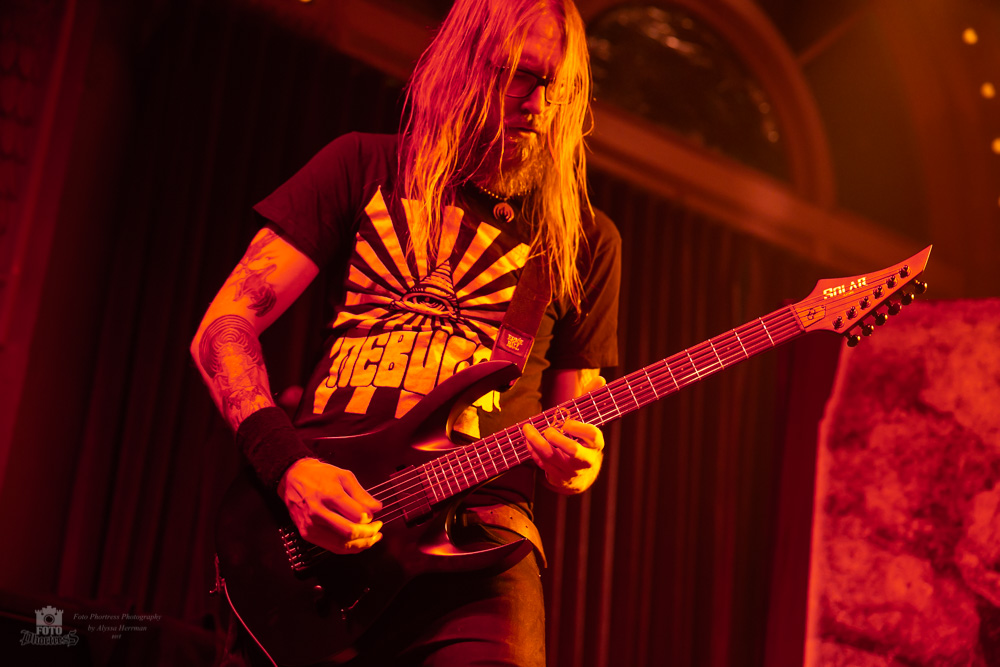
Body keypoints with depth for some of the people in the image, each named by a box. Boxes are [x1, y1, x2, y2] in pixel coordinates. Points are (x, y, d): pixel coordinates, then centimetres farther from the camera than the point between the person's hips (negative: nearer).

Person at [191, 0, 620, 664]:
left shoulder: (586, 241, 13)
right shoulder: (365, 168, 9)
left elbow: (573, 420, 17)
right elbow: (224, 327, 5)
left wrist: (573, 465, -8)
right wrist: (287, 463, -11)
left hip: (475, 534, 0)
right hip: (307, 531, 0)